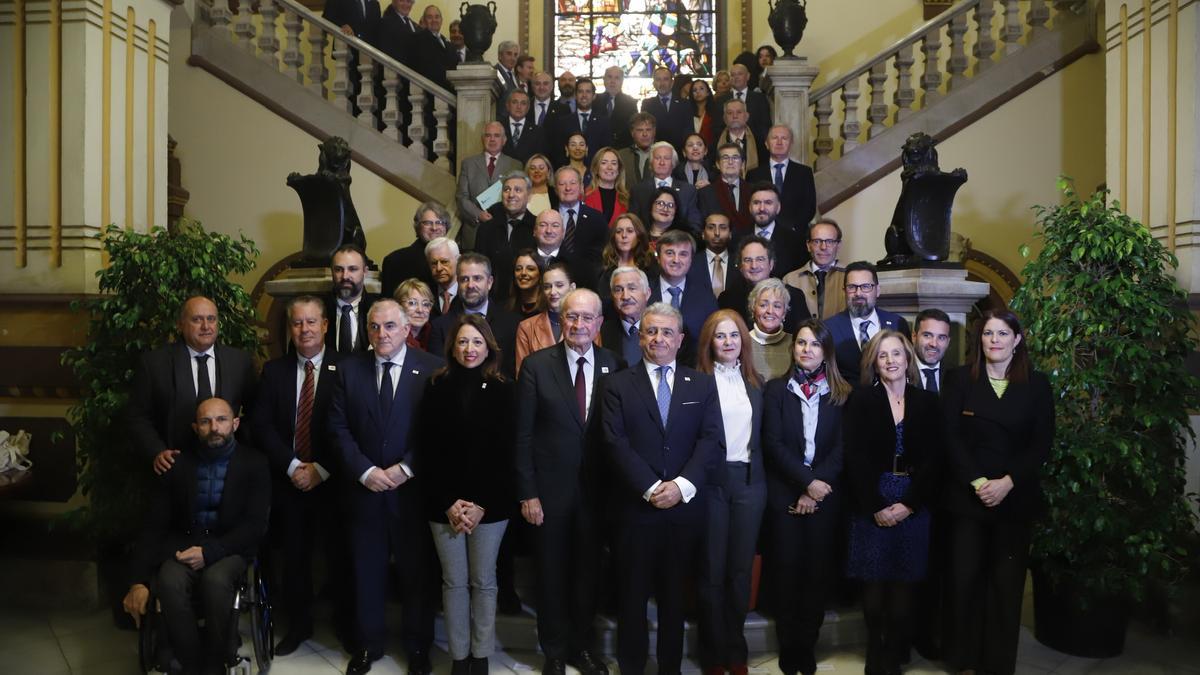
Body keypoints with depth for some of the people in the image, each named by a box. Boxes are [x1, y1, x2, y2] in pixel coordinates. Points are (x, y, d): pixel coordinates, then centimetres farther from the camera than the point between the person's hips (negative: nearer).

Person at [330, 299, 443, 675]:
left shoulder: (432, 369, -4)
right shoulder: (348, 369, 3)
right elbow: (338, 428, 0)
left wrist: (405, 468, -14)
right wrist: (365, 471, -11)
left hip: (413, 489, -2)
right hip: (363, 488, 2)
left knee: (417, 571, 10)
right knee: (366, 571, 14)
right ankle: (368, 644, 33)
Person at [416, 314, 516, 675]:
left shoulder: (502, 390, -1)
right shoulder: (436, 387, 1)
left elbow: (505, 452, -4)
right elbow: (427, 450, -1)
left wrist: (481, 504, -10)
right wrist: (449, 502, -8)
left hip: (490, 502, 0)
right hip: (444, 503, 1)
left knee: (483, 581, 9)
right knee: (454, 581, 7)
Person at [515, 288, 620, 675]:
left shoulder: (614, 366, -3)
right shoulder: (537, 365, -8)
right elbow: (523, 435, -7)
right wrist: (527, 493, -9)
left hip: (596, 489, 2)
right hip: (550, 488, -1)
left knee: (588, 571, 16)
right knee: (552, 573, 14)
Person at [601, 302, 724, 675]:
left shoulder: (702, 384, 7)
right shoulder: (618, 384, 2)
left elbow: (712, 440, -3)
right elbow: (616, 443, -7)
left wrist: (682, 485, -16)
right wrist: (650, 488, -16)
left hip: (686, 507, 2)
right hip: (635, 505, -1)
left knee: (676, 594, 14)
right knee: (633, 594, 10)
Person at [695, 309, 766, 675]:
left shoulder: (756, 383, 11)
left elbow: (762, 435, 12)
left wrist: (761, 474, 4)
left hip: (749, 481, 4)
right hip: (711, 481, -4)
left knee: (741, 568, 10)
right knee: (712, 569, 5)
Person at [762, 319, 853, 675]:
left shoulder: (841, 393, 4)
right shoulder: (776, 389, 2)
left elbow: (841, 448, -2)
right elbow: (773, 443, -7)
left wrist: (816, 490, -12)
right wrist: (807, 481, -15)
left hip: (825, 494, 1)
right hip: (785, 493, -1)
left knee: (818, 569, 6)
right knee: (787, 567, 3)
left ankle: (807, 646, 21)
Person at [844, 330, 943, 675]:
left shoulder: (927, 402, 6)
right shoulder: (861, 400, 0)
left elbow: (932, 459, 1)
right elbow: (856, 458, -6)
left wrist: (908, 504, -8)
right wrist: (876, 506, -11)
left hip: (913, 505, 2)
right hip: (871, 504, -1)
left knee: (904, 581, 5)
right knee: (874, 580, 4)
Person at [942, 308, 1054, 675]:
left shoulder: (1037, 384, 4)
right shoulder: (960, 380, 2)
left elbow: (1042, 443, -1)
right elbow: (950, 437, -4)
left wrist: (1007, 482, -12)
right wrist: (977, 482, -13)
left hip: (1016, 497, 1)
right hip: (966, 494, -1)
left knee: (1007, 580, 6)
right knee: (963, 576, 0)